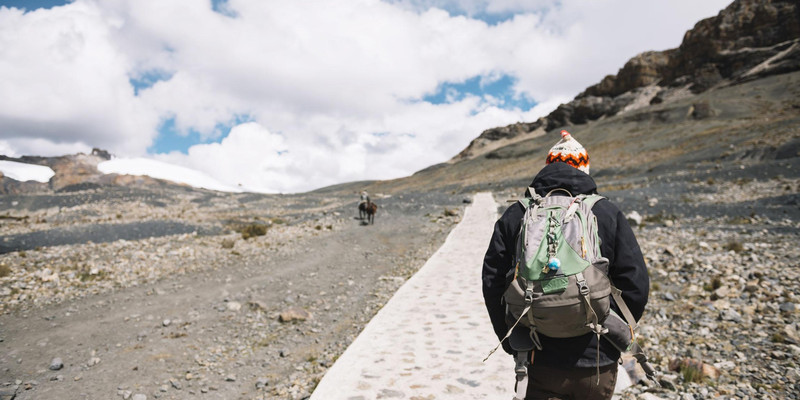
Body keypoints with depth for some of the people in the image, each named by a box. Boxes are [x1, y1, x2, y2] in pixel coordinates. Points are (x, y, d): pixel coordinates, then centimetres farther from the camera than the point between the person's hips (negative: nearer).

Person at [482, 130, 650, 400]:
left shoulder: (515, 216, -2)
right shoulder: (609, 214, -4)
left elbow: (492, 283, -3)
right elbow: (636, 287, -6)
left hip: (538, 362, 0)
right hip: (596, 363, 1)